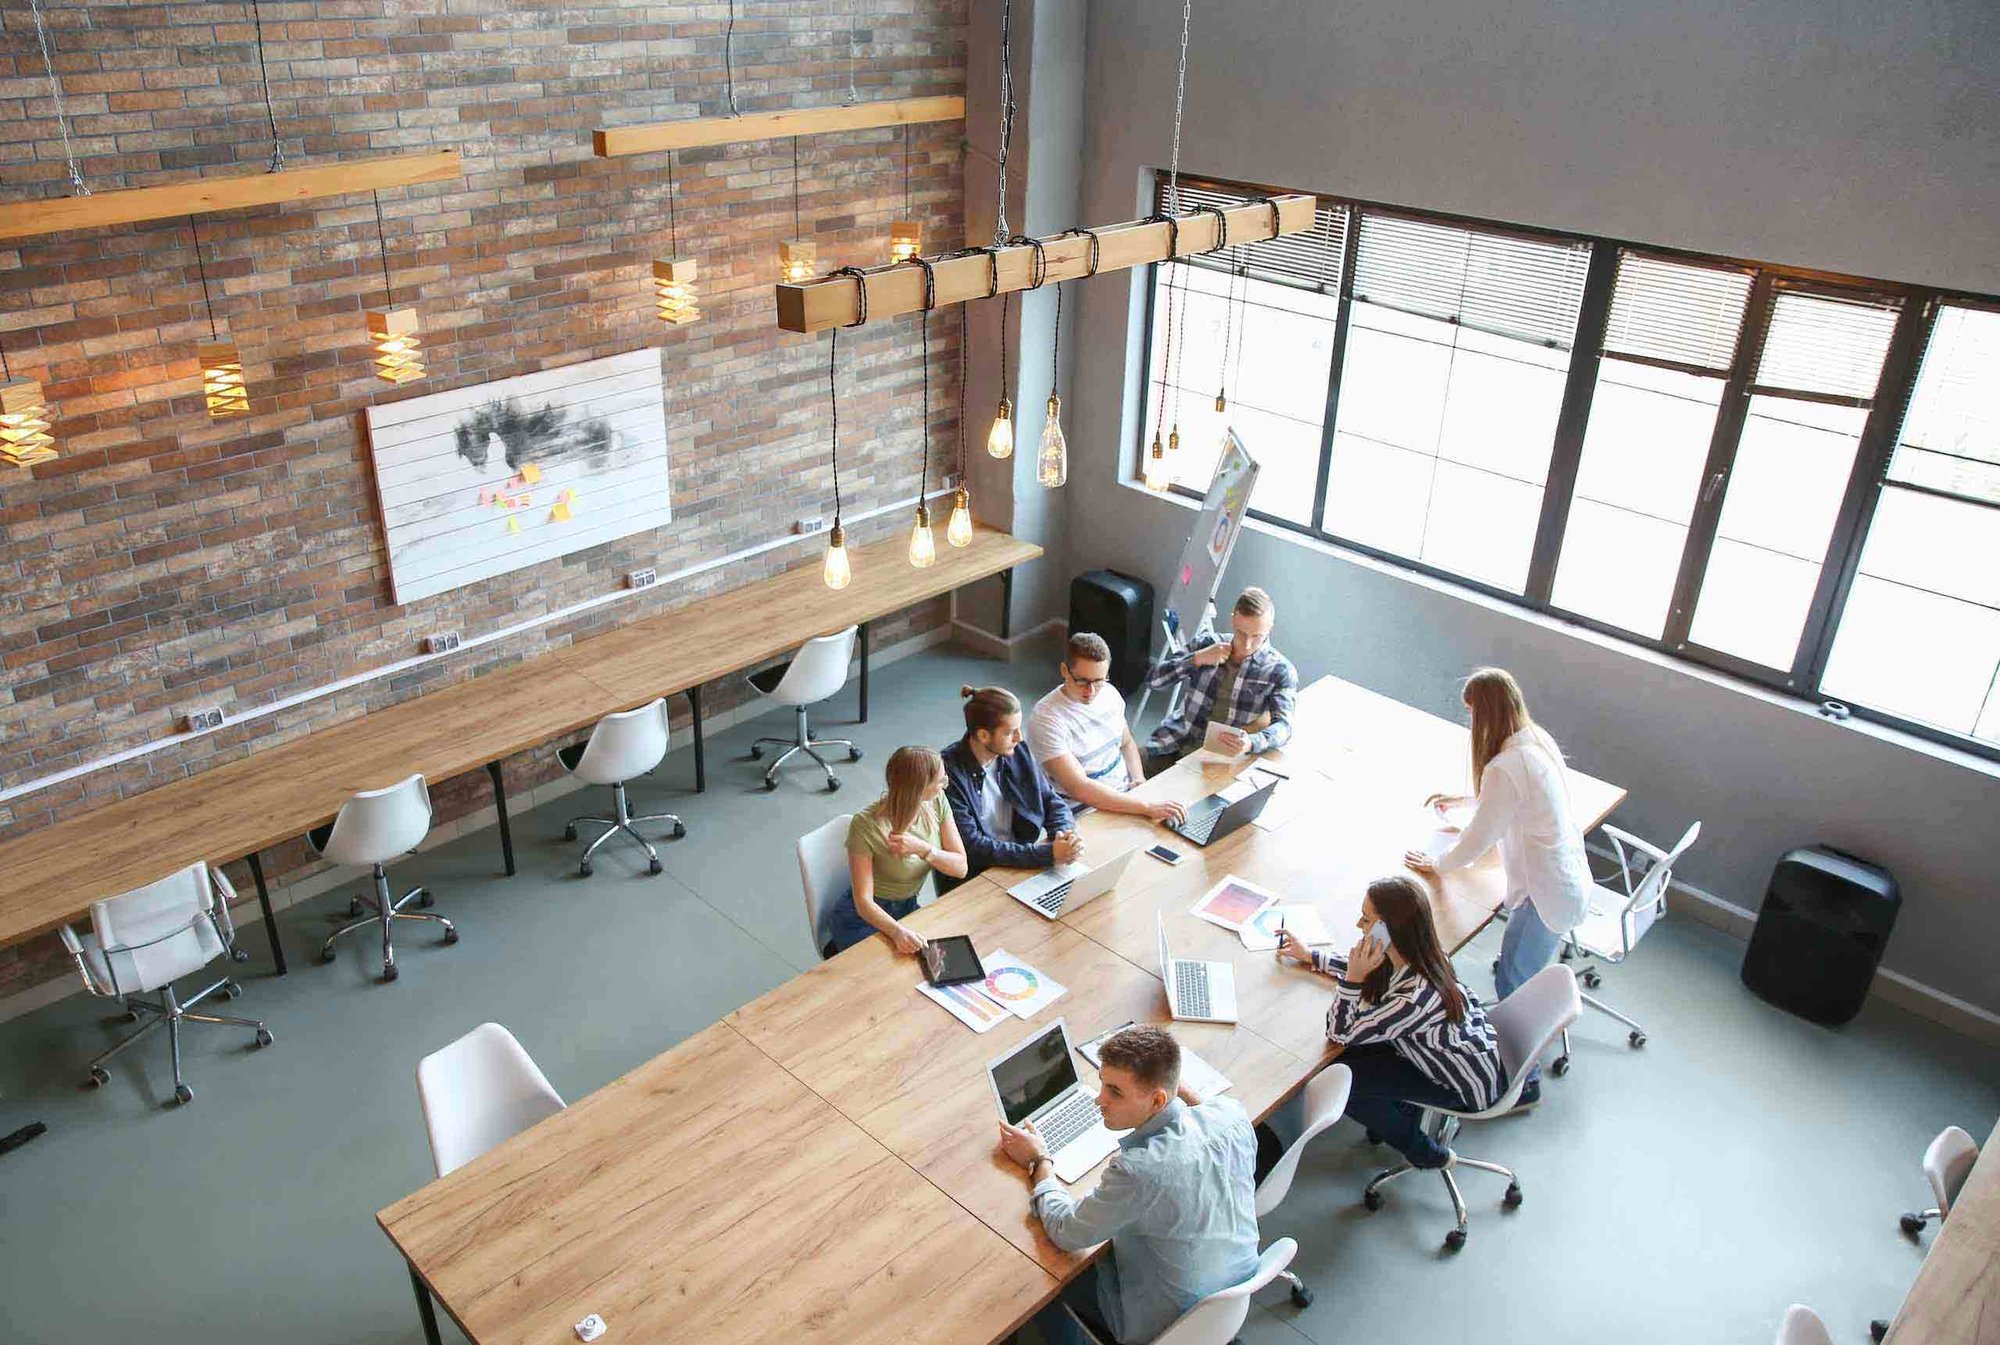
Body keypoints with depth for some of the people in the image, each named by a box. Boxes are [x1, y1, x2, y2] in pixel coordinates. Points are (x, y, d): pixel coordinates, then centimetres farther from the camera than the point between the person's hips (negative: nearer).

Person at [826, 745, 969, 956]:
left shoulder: (936, 802, -10)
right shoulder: (866, 826, -26)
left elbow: (960, 867, -7)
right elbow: (864, 901, -24)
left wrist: (923, 849, -26)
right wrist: (897, 931, -43)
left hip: (909, 909, 6)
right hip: (863, 918, -6)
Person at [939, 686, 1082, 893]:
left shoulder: (1017, 754, 3)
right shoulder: (948, 773, -16)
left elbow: (1053, 801, 11)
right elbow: (972, 847, -19)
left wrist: (1065, 833, -13)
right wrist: (1048, 854, -24)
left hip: (1023, 864, 6)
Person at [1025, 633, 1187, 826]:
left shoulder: (1109, 693, 4)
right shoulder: (1046, 719, -19)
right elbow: (1079, 789, -27)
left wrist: (1139, 779, 1)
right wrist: (1146, 807, -32)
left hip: (1125, 793, 7)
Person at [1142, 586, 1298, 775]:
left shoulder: (1280, 670, -4)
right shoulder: (1207, 643, 3)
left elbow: (1283, 726, -16)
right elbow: (1153, 680, 2)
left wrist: (1251, 743, -37)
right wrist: (1197, 659, -13)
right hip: (1174, 745, 3)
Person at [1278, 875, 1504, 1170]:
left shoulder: (1414, 999, -39)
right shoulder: (1419, 954, -17)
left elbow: (1339, 1034, -25)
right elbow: (1370, 970, 8)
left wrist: (1353, 977, -36)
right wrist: (1310, 956, 11)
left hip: (1468, 1086, -7)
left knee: (1340, 1081, -7)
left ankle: (1425, 1153, 15)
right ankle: (1404, 1111, 23)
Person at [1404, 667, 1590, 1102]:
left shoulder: (1505, 768, -27)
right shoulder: (1538, 740, 2)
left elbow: (1479, 838, -17)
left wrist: (1436, 865, 0)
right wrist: (1465, 799, 29)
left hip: (1547, 894, -9)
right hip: (1570, 879, 9)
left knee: (1512, 983, 6)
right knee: (1520, 970, 25)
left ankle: (1525, 1082, 20)